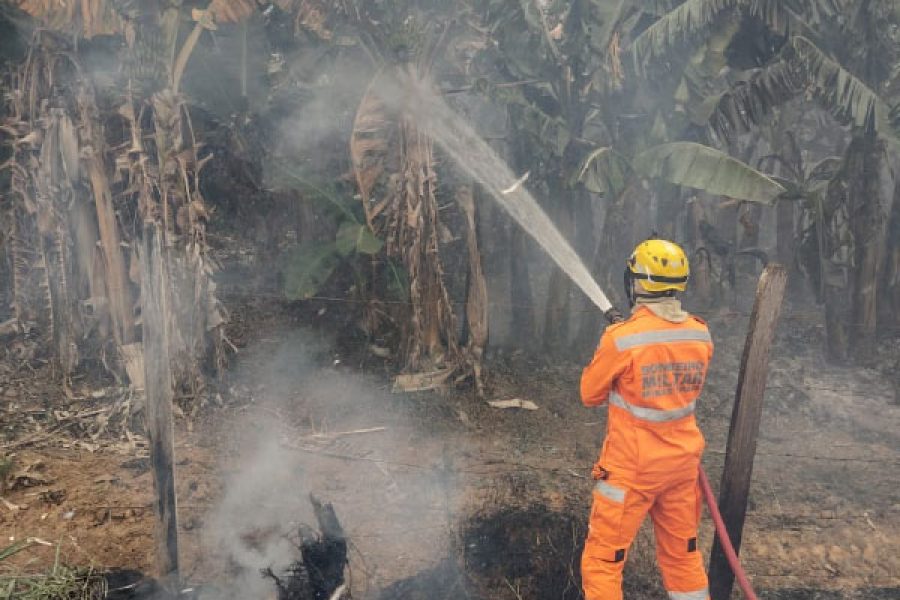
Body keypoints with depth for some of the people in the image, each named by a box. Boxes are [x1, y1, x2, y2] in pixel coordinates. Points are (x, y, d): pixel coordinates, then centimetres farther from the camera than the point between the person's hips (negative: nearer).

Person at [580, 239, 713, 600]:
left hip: (631, 469, -5)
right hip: (682, 464, 6)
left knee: (602, 563, 7)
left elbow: (591, 395, -5)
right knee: (684, 557, 22)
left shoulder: (621, 338, -20)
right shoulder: (701, 335, -4)